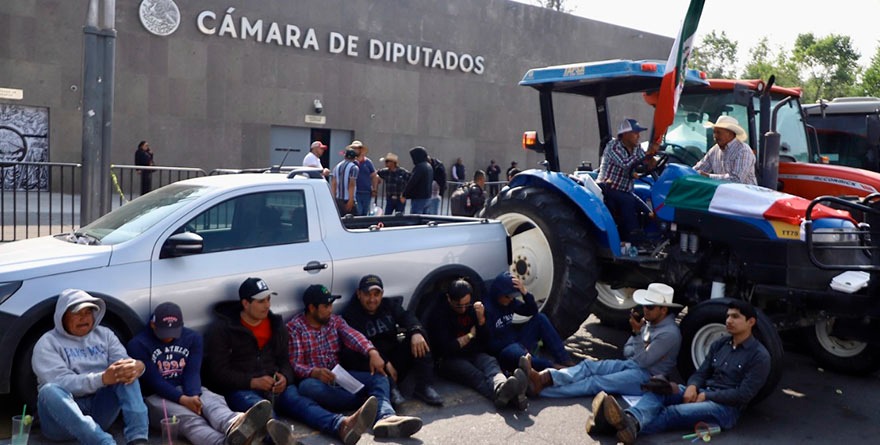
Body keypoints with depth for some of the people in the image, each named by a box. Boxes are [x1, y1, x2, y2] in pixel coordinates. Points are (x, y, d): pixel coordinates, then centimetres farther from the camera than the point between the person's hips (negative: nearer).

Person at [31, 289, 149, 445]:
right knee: (50, 390, -35)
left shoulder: (104, 334, 14)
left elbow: (124, 362, 1)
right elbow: (60, 382, -16)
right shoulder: (48, 343, 0)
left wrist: (137, 365, -26)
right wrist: (102, 379, -31)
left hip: (99, 409, 3)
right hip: (63, 415, -3)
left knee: (125, 373, -19)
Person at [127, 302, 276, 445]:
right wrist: (183, 399, -27)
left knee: (214, 402, -32)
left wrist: (193, 396, -28)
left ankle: (234, 426, -70)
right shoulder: (138, 344, -5)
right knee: (188, 418, -36)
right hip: (156, 396, -4)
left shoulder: (193, 338, 6)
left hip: (189, 391, 4)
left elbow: (192, 373, -6)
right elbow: (153, 380, -13)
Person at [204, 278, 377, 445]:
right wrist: (252, 382, -19)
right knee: (259, 406, -38)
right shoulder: (223, 328, 0)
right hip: (240, 388, -4)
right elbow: (218, 371, -5)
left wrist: (284, 377, -5)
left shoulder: (276, 324, 16)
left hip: (274, 386, 4)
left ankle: (343, 426, -57)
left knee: (298, 400, -28)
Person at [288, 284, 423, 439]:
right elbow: (295, 364, -11)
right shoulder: (294, 327, -1)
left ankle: (385, 416, -51)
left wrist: (372, 352, -28)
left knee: (379, 376, -18)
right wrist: (315, 372, -32)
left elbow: (353, 336, -8)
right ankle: (373, 401, -32)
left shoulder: (335, 320, 13)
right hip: (314, 379, -4)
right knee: (308, 387, -39)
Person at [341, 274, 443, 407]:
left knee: (418, 336, -14)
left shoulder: (390, 304, 9)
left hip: (395, 360, 4)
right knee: (349, 354, -32)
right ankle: (390, 388, -41)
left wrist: (416, 332, -31)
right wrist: (384, 363, -30)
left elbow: (406, 316, -9)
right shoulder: (351, 314, -6)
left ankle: (425, 386, -23)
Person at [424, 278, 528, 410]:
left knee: (491, 362, -31)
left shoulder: (473, 309, 13)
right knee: (474, 374, -35)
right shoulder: (437, 315, -4)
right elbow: (445, 349, -12)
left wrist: (481, 319, -7)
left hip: (474, 355, 4)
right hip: (450, 359, -4)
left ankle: (501, 387, -66)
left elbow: (486, 342, 11)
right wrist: (470, 335, 0)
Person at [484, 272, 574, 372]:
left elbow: (532, 311, 2)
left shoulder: (509, 301, 4)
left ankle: (564, 360, -10)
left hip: (517, 342, 8)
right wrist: (516, 345, -19)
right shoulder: (487, 309, -18)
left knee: (540, 318, -3)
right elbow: (490, 343, -19)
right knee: (515, 352, -42)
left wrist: (525, 292, -14)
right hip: (503, 350, -8)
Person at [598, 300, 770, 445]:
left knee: (673, 412, -32)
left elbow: (743, 395, -13)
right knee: (660, 389, -22)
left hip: (727, 407, -6)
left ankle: (632, 427, -51)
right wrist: (692, 387, -10)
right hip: (702, 393, 6)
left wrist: (706, 396, -15)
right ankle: (632, 420, -51)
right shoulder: (719, 344, 15)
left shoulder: (759, 356, -5)